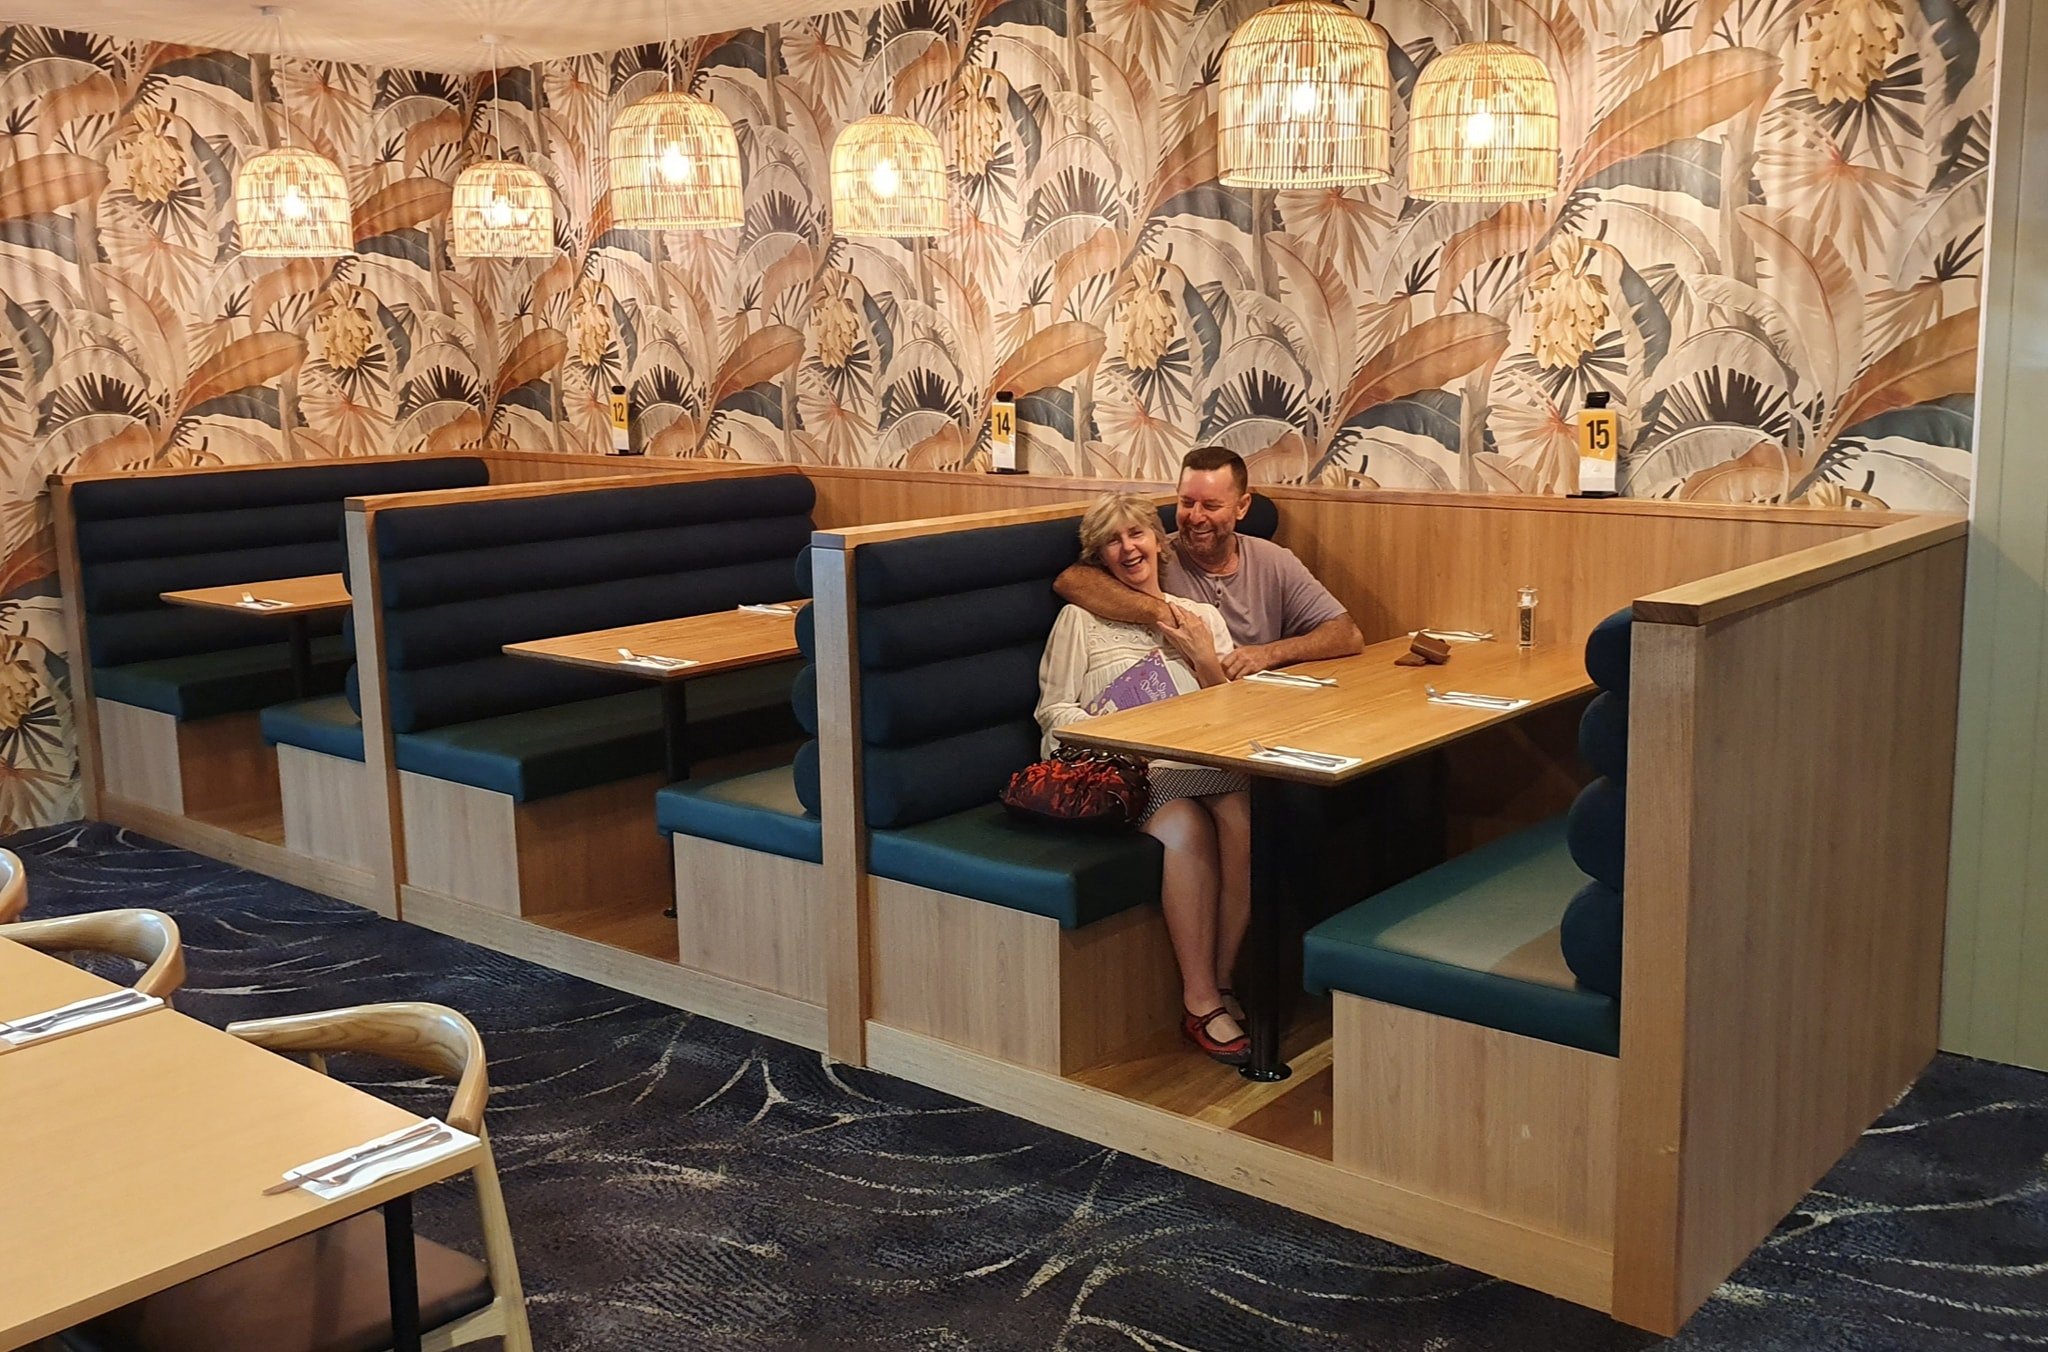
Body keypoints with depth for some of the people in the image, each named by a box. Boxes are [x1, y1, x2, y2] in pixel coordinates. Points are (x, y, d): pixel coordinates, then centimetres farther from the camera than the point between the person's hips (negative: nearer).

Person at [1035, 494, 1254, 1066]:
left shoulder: (1203, 619, 24)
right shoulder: (1081, 619, 14)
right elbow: (1054, 707, 5)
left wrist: (1205, 659, 4)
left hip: (1205, 759, 3)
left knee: (1243, 818, -32)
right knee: (1184, 826, -35)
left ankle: (1221, 982, -20)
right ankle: (1200, 999, -27)